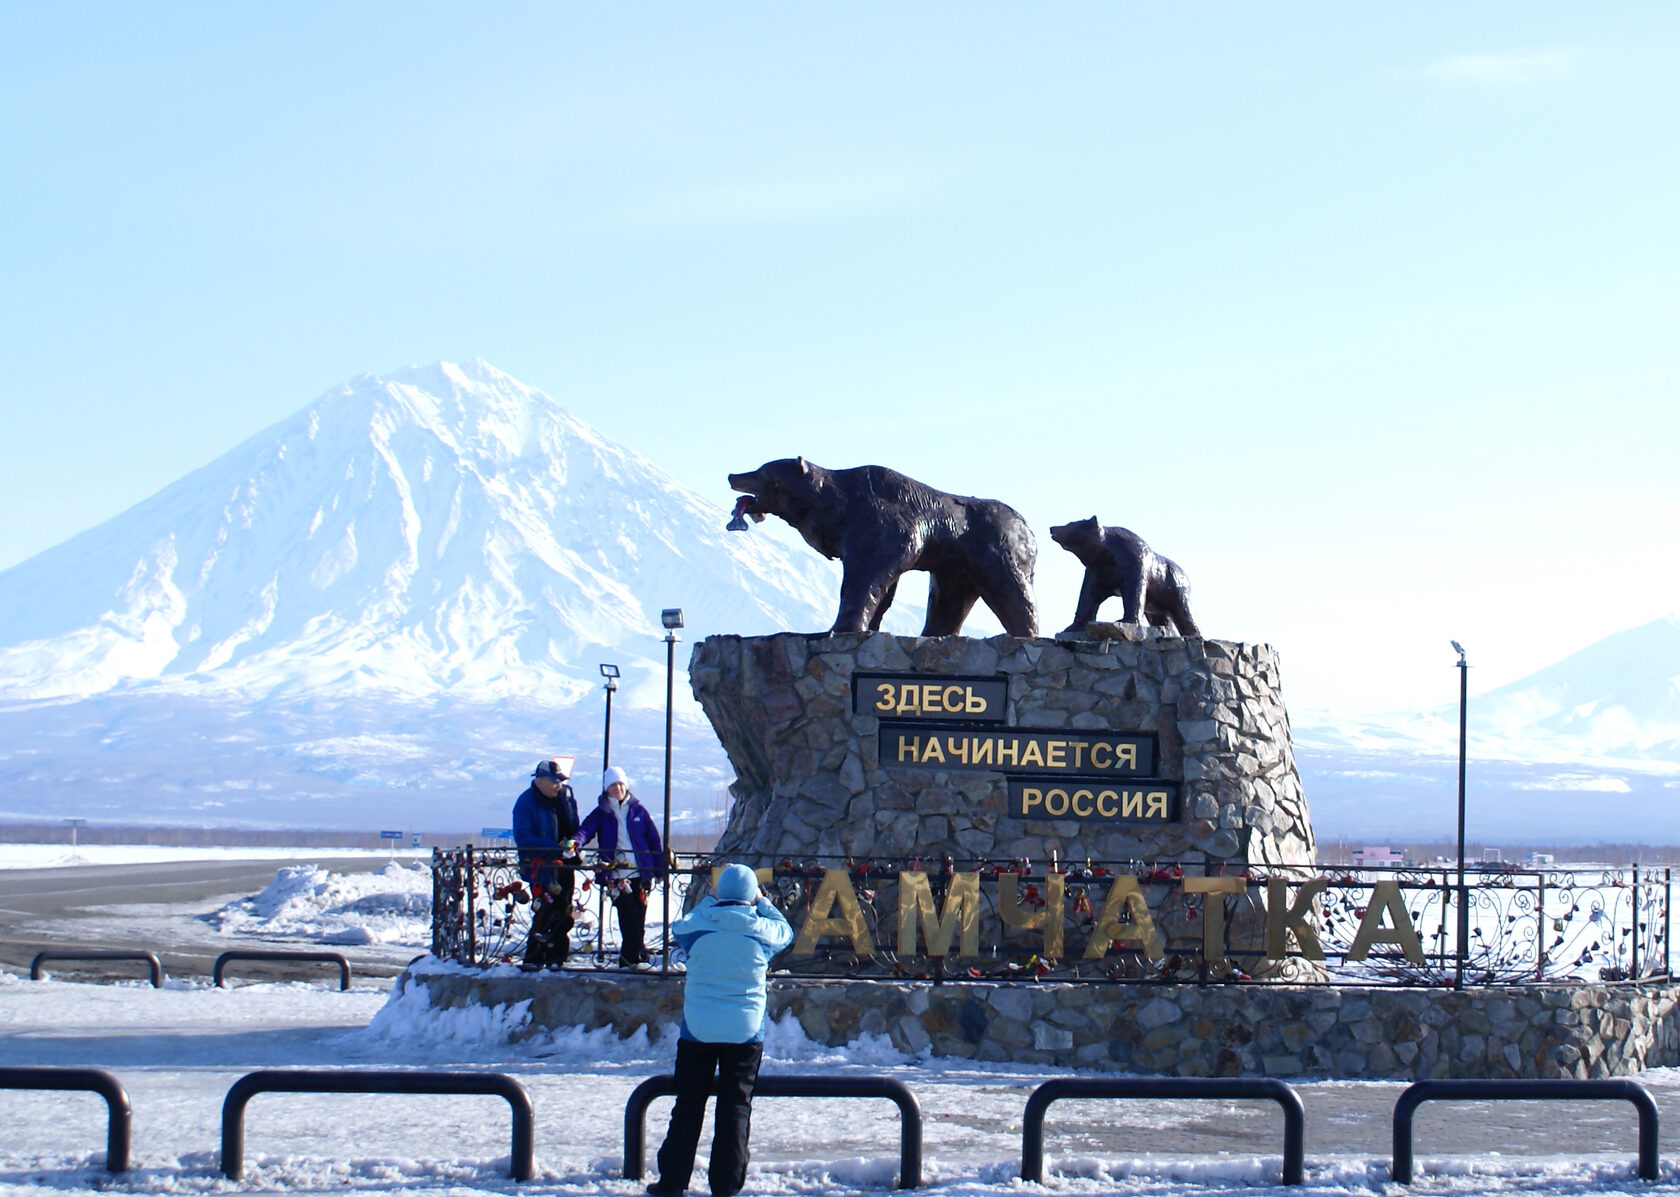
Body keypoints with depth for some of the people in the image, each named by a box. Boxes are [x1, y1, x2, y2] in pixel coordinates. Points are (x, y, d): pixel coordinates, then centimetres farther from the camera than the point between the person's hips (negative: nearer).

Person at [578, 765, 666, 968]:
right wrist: (576, 842, -31)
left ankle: (629, 959, 12)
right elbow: (586, 829, -8)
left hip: (641, 872, 2)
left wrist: (660, 868, 10)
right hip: (616, 874, -2)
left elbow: (654, 839, 13)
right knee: (630, 917, -12)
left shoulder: (638, 810, 10)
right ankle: (637, 957, -7)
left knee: (639, 919, 2)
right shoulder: (601, 813, 7)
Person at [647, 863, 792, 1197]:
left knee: (687, 1107, 8)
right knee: (736, 1109, 5)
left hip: (698, 1031, 0)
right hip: (746, 1032, 0)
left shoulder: (698, 927, -6)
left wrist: (707, 902, 24)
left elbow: (678, 929, 18)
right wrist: (761, 903, 26)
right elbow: (785, 931, 18)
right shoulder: (762, 930, -5)